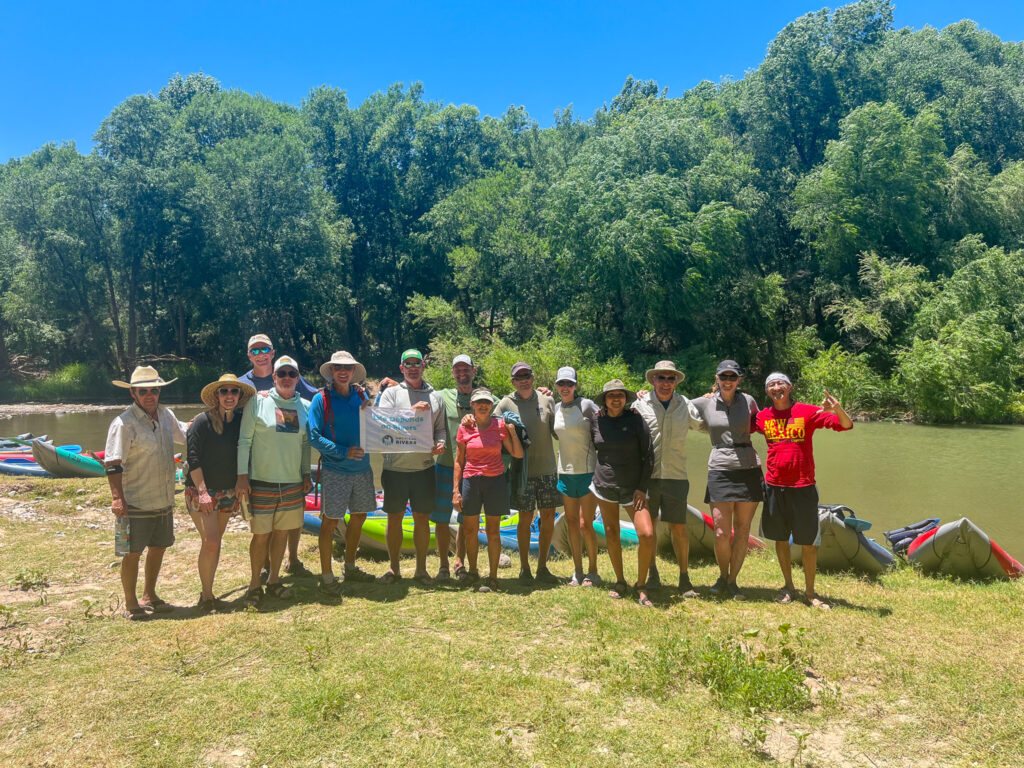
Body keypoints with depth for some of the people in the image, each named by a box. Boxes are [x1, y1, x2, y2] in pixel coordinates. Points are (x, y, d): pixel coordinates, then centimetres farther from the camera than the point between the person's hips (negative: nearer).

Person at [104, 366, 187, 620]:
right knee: (133, 553, 4)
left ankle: (149, 596, 34)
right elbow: (113, 465, -17)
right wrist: (117, 498, -21)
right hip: (136, 503, -7)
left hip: (164, 501, 7)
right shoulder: (124, 423, -15)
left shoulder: (166, 415, 5)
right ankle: (131, 605, 19)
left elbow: (183, 433, 26)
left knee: (158, 547, 17)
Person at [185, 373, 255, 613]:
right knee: (210, 541, -10)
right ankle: (206, 596, 4)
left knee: (216, 542, 10)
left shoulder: (240, 421, 3)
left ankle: (208, 593, 21)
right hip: (201, 490, -5)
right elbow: (193, 458, -14)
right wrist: (202, 491, -17)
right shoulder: (203, 421, -11)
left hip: (228, 492, 5)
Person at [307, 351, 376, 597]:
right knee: (330, 521, -1)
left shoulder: (361, 397, 7)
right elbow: (314, 437, -11)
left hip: (362, 468, 6)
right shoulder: (321, 399, -6)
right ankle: (326, 577, 10)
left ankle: (350, 568, 32)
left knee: (359, 516, 15)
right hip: (335, 469, -5)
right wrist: (343, 451, -19)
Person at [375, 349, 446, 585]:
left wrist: (440, 443, -9)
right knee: (394, 518, 7)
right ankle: (394, 568, 21)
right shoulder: (391, 393, 4)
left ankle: (421, 569, 18)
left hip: (424, 467, 2)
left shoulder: (435, 397, 11)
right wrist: (411, 411, -19)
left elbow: (441, 428, 13)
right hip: (395, 467, -1)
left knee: (422, 518, 6)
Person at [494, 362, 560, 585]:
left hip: (547, 468, 2)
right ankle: (524, 568, 16)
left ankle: (542, 567, 19)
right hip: (523, 471, -2)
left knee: (548, 517, 5)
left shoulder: (546, 400, 5)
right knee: (525, 518, 2)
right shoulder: (506, 403, 0)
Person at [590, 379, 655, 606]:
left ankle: (641, 586, 4)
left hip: (632, 488, -2)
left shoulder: (636, 420, -6)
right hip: (604, 485, 3)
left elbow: (648, 455, -4)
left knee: (647, 534, -14)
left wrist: (642, 487, -8)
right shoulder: (596, 422, 1)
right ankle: (620, 582, 25)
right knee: (611, 534, 7)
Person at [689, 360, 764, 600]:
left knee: (742, 530, 5)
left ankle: (733, 580, 21)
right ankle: (723, 576, 22)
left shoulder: (748, 401, 5)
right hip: (720, 470, -1)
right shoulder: (705, 403, 4)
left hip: (749, 469, 1)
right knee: (721, 533, -4)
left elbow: (759, 426, 22)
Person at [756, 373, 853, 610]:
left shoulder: (808, 412, -4)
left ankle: (810, 591, 18)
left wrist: (837, 409, -31)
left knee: (808, 541, 4)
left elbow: (846, 426, -9)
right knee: (780, 538, 11)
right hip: (774, 486, 2)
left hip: (803, 486, -2)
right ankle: (788, 586, 27)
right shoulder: (763, 416, 3)